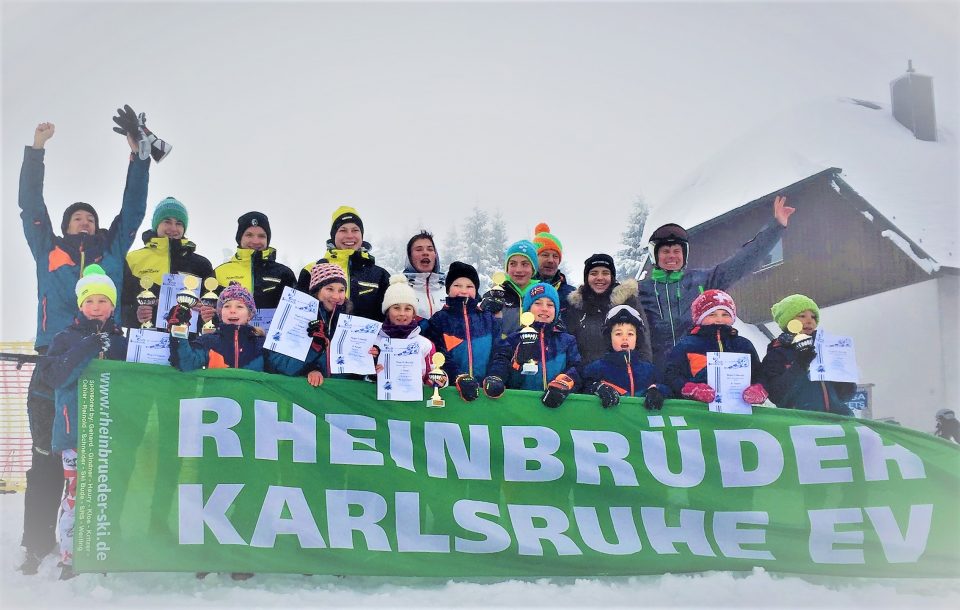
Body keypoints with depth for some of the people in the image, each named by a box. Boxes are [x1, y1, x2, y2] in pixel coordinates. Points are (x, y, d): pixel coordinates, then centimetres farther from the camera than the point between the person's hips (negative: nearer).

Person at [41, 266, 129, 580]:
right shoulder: (65, 338, 6)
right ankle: (69, 558, 3)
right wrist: (87, 348, -19)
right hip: (75, 428, -2)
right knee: (76, 492, -5)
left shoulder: (122, 342, 13)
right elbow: (55, 376, -10)